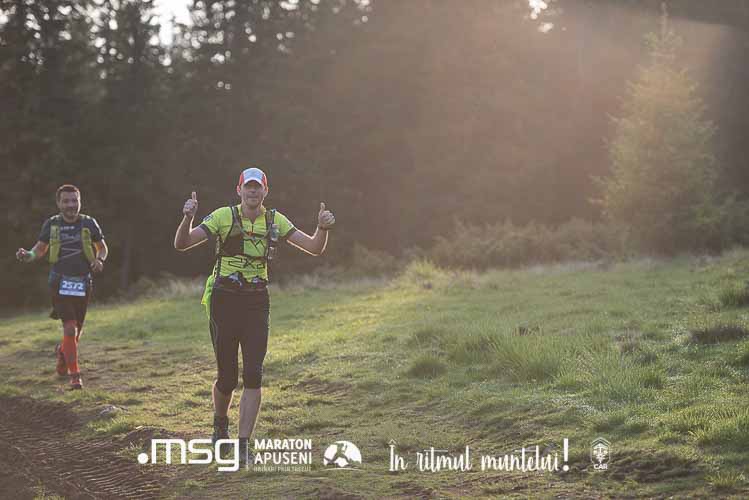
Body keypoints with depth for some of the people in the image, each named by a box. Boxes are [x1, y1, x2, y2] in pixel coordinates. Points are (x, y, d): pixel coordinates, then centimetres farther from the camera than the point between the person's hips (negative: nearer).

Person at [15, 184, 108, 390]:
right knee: (70, 327, -14)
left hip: (83, 282, 2)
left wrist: (100, 260, -9)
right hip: (60, 281, -2)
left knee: (77, 330, 10)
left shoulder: (89, 223, 1)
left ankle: (62, 351, 45)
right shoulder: (52, 224, 1)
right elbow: (40, 248, 13)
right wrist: (28, 255, -9)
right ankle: (74, 375, -7)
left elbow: (102, 248, 12)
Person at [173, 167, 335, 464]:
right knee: (227, 376, 6)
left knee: (253, 375, -10)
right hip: (224, 301, -2)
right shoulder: (224, 217, -7)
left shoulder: (275, 221, 3)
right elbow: (181, 245, -13)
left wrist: (323, 228, -19)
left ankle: (244, 445, -6)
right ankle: (220, 425, 37)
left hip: (256, 304, 2)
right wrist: (187, 218, -33)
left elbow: (314, 248, 2)